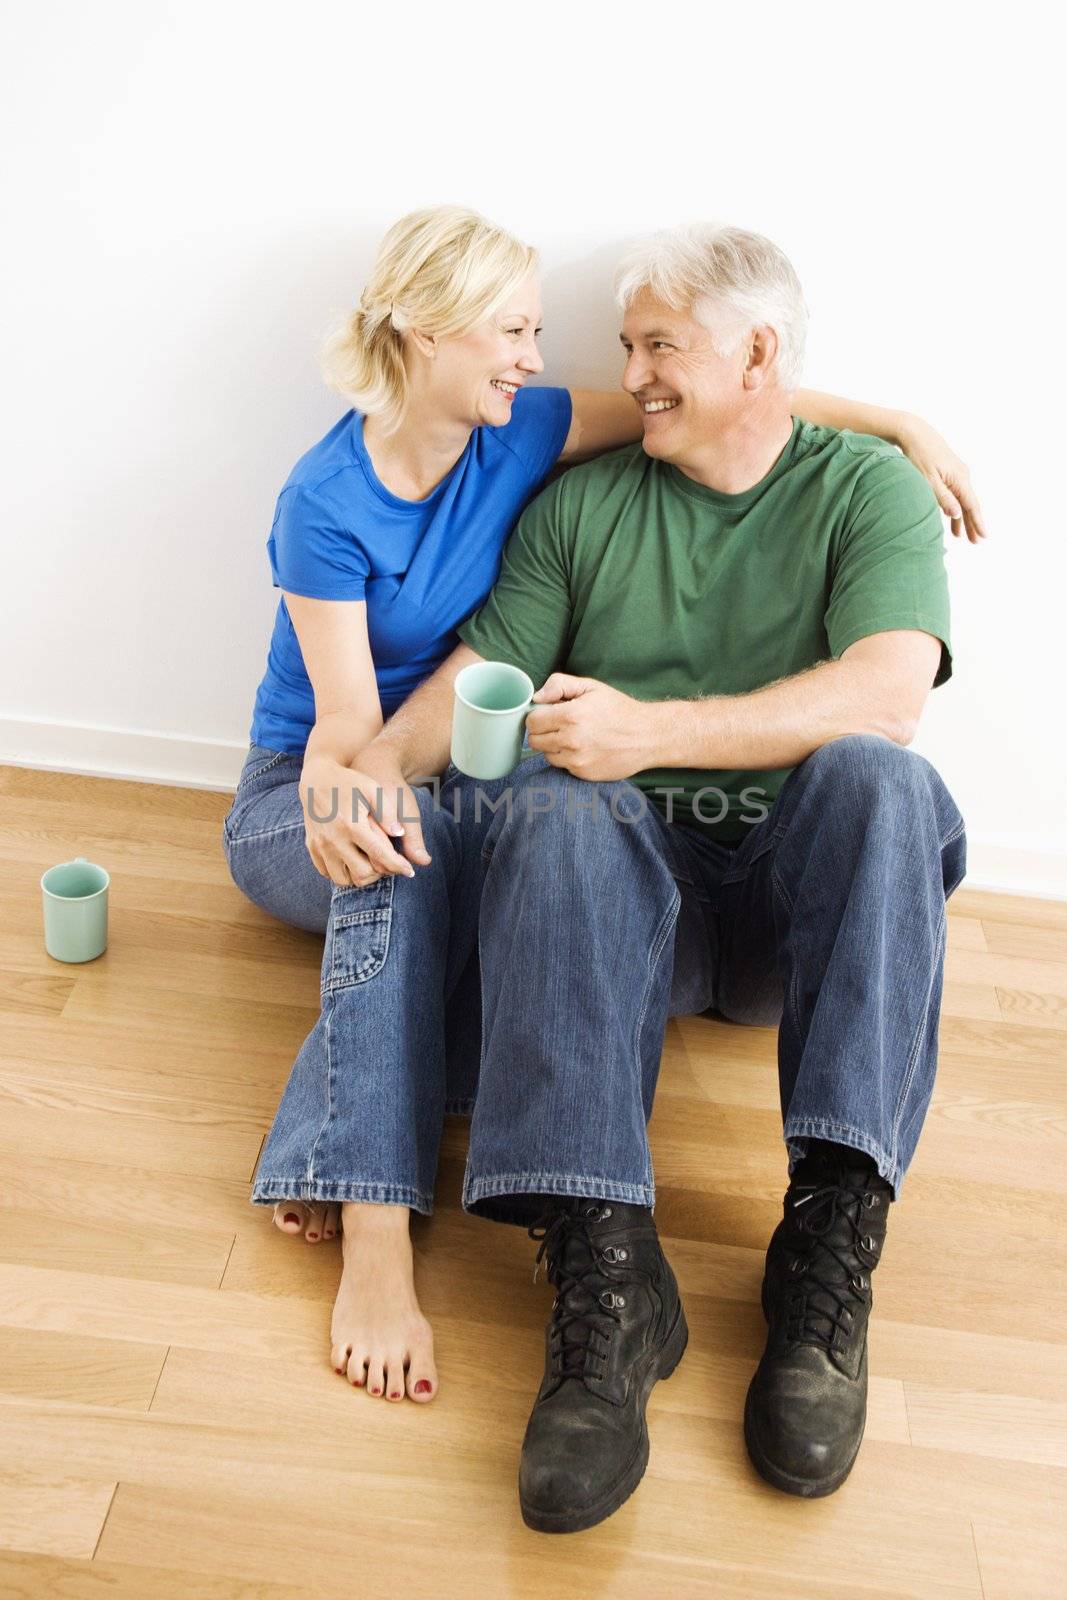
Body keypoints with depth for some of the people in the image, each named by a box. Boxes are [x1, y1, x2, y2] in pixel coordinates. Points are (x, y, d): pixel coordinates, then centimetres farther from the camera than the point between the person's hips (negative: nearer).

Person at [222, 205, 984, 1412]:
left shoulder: (520, 432, -3)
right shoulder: (326, 503, -16)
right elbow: (345, 719, -19)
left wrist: (903, 423, -1)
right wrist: (336, 794, -43)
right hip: (305, 798, -4)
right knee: (414, 838, -39)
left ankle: (329, 1157, -32)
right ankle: (375, 1237, -45)